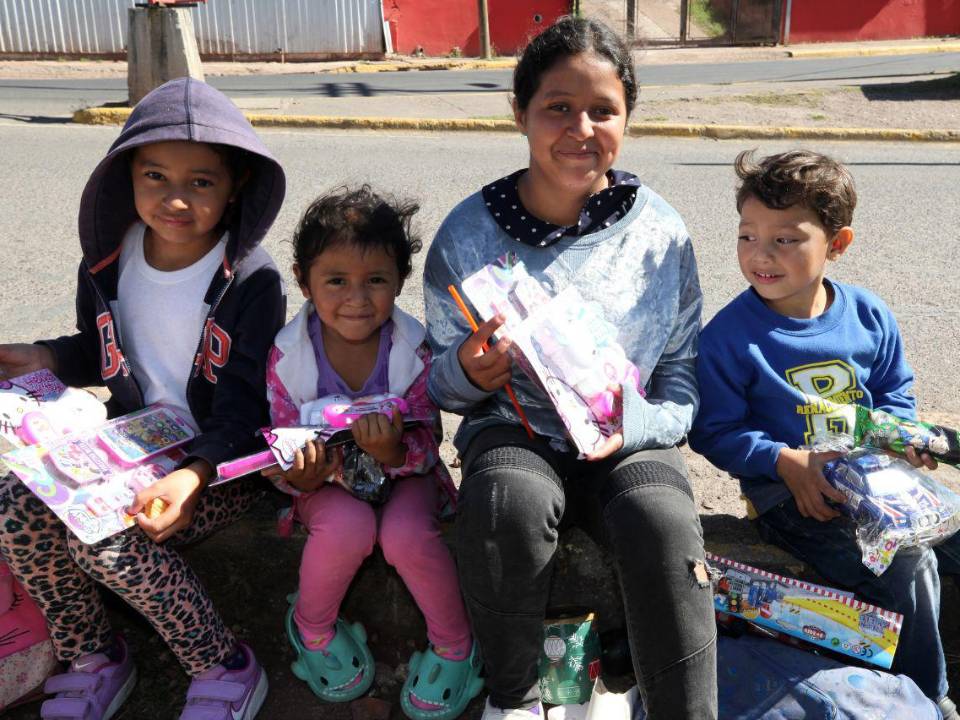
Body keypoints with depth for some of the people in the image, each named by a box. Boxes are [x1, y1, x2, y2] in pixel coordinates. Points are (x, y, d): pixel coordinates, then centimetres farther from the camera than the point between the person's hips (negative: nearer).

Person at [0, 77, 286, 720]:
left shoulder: (251, 280, -15)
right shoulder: (111, 259, 2)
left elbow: (242, 404, -19)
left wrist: (193, 476, -36)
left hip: (221, 456, -6)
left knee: (108, 535, -28)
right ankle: (94, 657, 8)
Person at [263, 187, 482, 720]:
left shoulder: (414, 350, -19)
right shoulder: (289, 355, -17)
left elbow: (423, 450, -16)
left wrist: (393, 451, -40)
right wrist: (299, 476, -34)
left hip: (402, 472, 0)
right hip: (327, 480, 0)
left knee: (406, 532, -30)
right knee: (349, 526, -32)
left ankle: (455, 644, -2)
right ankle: (311, 628, 1)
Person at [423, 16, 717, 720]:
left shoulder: (660, 231, -1)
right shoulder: (468, 233, -3)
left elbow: (682, 374, 6)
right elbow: (441, 382, 6)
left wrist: (631, 429, -15)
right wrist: (469, 372, -19)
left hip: (630, 438, 1)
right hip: (514, 430, 0)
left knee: (663, 521, -33)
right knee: (510, 500, -34)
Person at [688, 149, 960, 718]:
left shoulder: (869, 315, 3)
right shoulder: (728, 336, -12)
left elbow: (896, 391, 17)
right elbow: (715, 432, -8)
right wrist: (785, 461, -20)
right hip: (789, 491, -6)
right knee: (909, 568, -24)